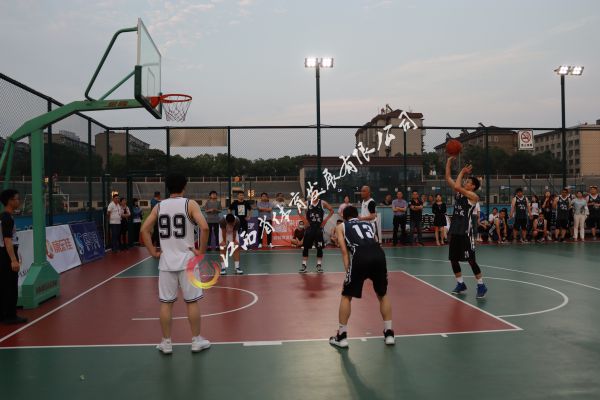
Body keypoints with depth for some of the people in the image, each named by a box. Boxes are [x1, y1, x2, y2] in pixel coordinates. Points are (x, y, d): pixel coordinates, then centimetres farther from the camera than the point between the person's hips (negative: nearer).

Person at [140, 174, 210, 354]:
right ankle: (196, 340, 16)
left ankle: (166, 343, 18)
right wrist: (201, 250, -7)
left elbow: (144, 230, 2)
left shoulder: (159, 206, 6)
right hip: (187, 260, -3)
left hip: (166, 261, 3)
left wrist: (153, 252, 7)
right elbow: (204, 227, -18)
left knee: (166, 303, 10)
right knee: (192, 301, 7)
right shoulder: (190, 204, -5)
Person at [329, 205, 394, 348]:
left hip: (361, 256, -3)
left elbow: (344, 251, 12)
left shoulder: (341, 227, 25)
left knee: (346, 296, 16)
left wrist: (348, 271, 9)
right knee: (383, 295, 25)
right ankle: (389, 333, 27)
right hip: (379, 254, 3)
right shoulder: (368, 224, 34)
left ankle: (341, 336, 19)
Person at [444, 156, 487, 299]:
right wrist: (449, 162, 6)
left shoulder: (473, 196, -10)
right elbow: (448, 179, 12)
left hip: (465, 231, -8)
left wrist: (462, 172, -11)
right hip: (454, 230, 8)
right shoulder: (459, 192, 12)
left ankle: (481, 286, 9)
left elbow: (457, 186, -23)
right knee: (453, 259, 11)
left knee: (471, 260, -4)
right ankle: (461, 284, 25)